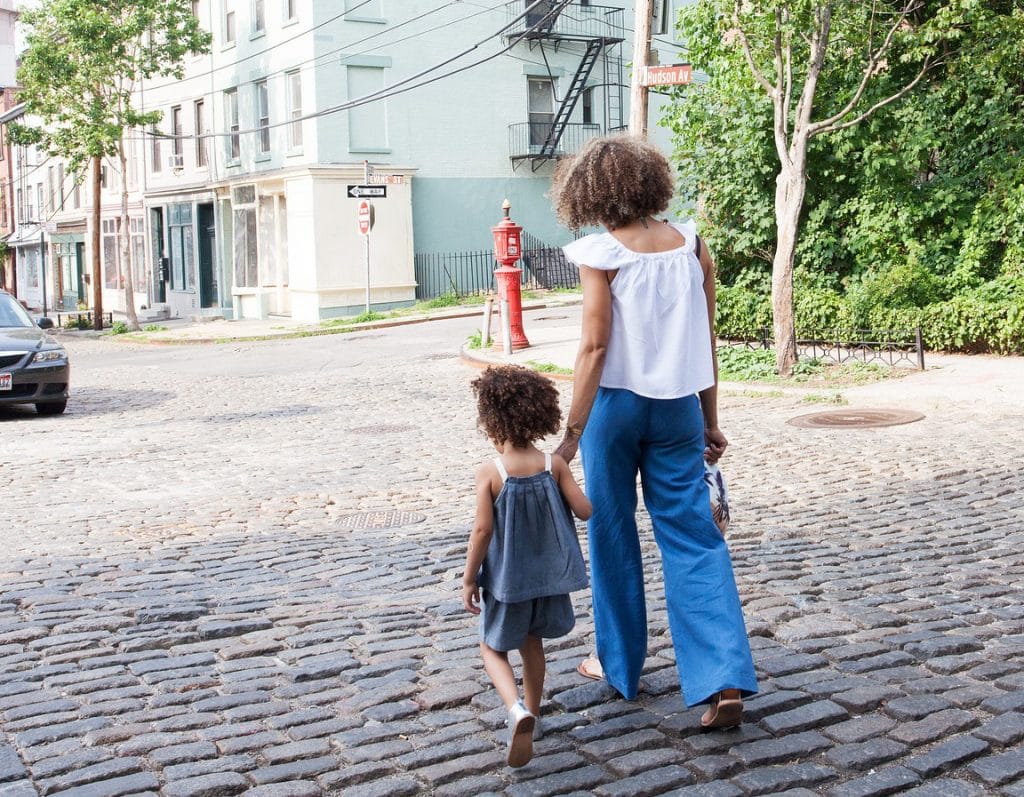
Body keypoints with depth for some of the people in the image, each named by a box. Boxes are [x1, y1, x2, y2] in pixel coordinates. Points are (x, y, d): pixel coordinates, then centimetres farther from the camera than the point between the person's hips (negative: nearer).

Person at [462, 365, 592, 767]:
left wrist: (469, 579, -7)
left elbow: (482, 530, -17)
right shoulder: (553, 464, -9)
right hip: (547, 573, 4)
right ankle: (532, 714, 34)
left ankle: (517, 709, -12)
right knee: (532, 643, 23)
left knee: (493, 648, 12)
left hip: (506, 578, -4)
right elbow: (585, 510, -7)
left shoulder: (490, 472, -18)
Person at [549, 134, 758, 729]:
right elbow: (707, 342, 5)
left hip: (616, 402, -3)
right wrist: (710, 422, 13)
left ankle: (621, 663, 26)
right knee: (694, 538, 3)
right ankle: (725, 681, -7)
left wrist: (572, 430, -11)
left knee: (612, 534, 13)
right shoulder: (693, 246, 3)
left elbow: (595, 346, -14)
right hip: (678, 406, 3)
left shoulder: (602, 253, -10)